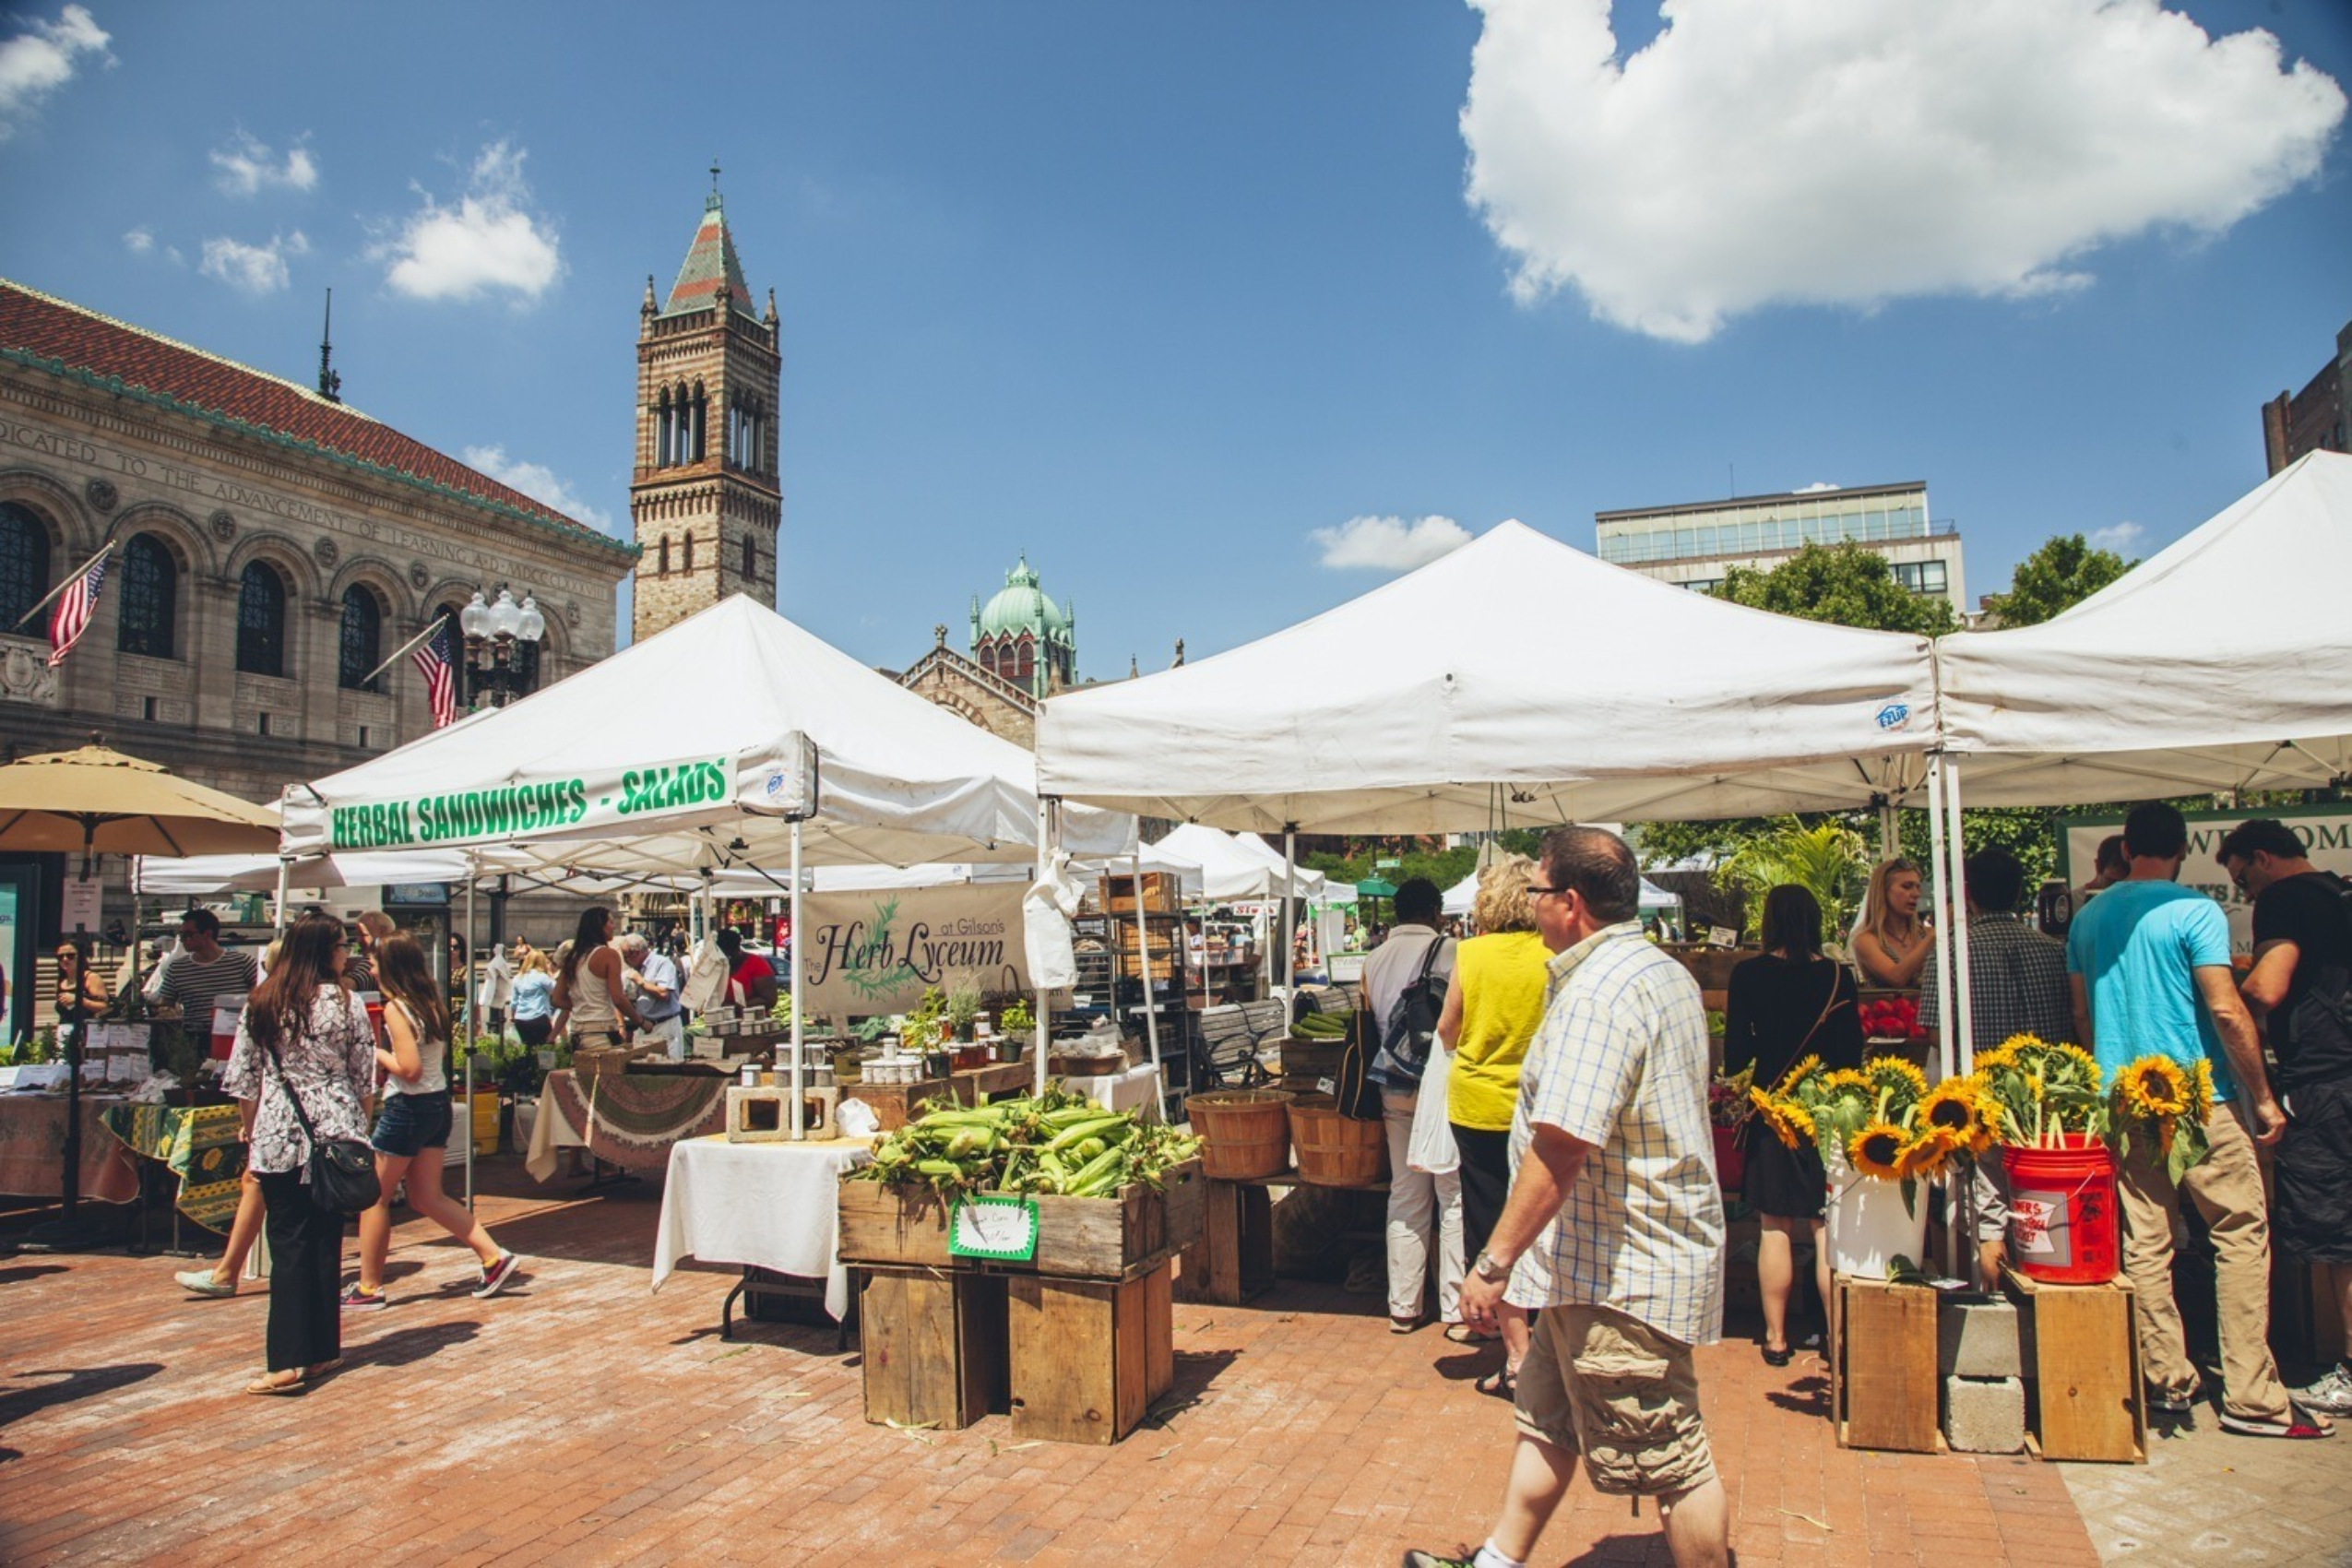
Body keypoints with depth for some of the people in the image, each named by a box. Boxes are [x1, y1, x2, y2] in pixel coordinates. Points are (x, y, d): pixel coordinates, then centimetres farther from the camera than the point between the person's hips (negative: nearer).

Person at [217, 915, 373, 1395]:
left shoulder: (261, 1004, 1)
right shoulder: (346, 1002, -4)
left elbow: (244, 1081, 4)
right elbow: (363, 1076, 1)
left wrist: (250, 1134, 15)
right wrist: (358, 1129, 14)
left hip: (279, 1139, 1)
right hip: (336, 1136, 0)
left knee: (288, 1244, 1)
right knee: (326, 1241, 10)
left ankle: (289, 1360, -5)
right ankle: (323, 1349, 17)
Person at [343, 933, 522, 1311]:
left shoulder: (395, 1008, -16)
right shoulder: (432, 1001, 7)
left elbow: (409, 1069, -22)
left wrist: (377, 1053, -7)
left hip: (407, 1108, -8)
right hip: (438, 1104, 8)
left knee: (375, 1197, 7)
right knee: (428, 1198, 14)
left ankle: (369, 1288, 16)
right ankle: (494, 1258, 7)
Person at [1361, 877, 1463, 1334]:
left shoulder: (1374, 959, 7)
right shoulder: (1447, 951, -8)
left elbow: (1368, 1023, 12)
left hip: (1393, 1089, 5)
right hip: (1440, 1087, -5)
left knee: (1405, 1197, 12)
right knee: (1453, 1197, 3)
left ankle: (1403, 1307, 16)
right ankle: (1456, 1308, 6)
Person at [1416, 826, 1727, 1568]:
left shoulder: (1596, 993, -24)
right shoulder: (1666, 973, 10)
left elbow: (1559, 1149, -30)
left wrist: (1494, 1262, -23)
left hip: (1620, 1272, -11)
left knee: (1670, 1463, 5)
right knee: (1546, 1419, 20)